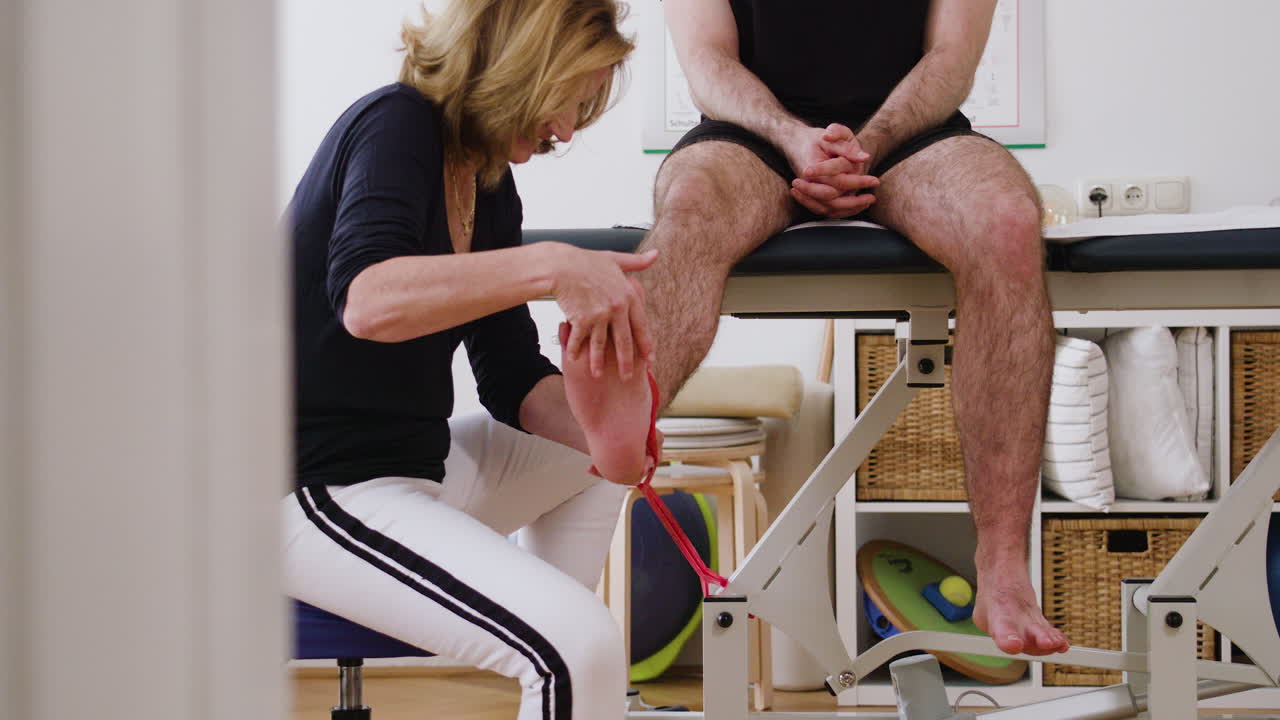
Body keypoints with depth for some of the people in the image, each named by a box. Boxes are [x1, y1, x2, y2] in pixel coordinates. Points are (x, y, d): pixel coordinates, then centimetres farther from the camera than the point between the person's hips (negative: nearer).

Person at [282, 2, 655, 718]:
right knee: (584, 645, -26)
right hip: (317, 491, -10)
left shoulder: (491, 189, 13)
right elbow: (367, 301, -32)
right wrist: (551, 268, -40)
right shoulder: (396, 123, -13)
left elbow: (512, 376, 10)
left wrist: (600, 429, -10)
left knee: (590, 457, 30)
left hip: (411, 463, 10)